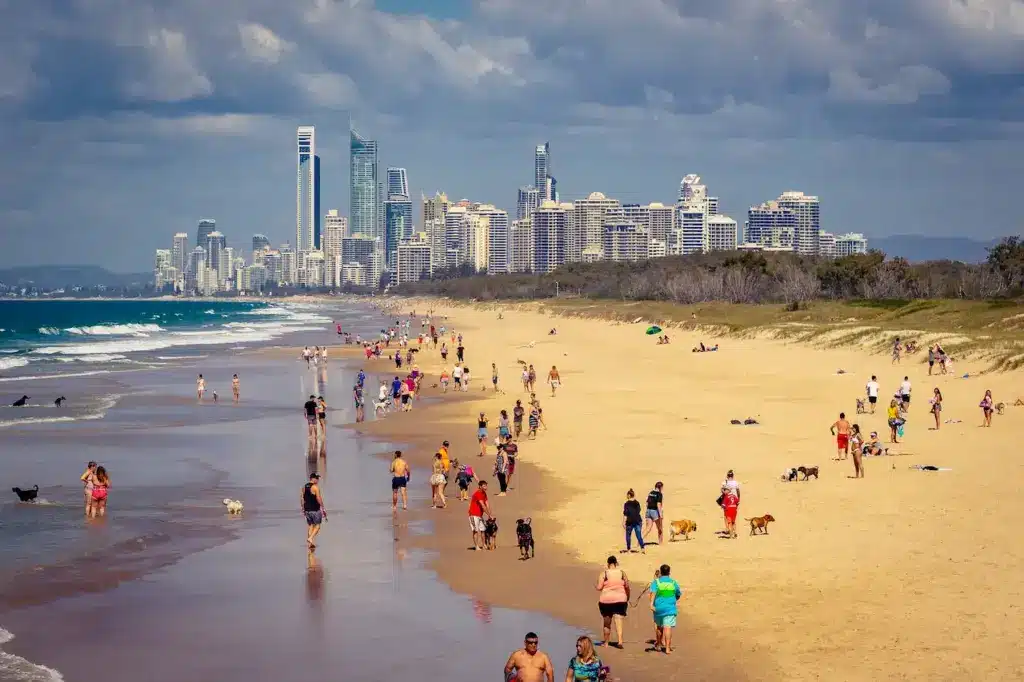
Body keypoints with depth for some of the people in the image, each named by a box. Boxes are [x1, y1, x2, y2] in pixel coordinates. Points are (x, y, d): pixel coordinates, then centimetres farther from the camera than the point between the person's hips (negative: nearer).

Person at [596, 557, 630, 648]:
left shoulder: (604, 573, -6)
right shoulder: (622, 573, 1)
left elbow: (599, 588, -10)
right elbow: (627, 587, 3)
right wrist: (628, 598, 18)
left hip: (606, 600, -1)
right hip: (620, 600, 1)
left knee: (606, 623, 14)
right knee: (618, 622, -2)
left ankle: (606, 642, 24)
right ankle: (619, 641, -20)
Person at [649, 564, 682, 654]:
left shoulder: (656, 582, -1)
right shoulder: (673, 582, 5)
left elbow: (653, 592, -18)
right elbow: (678, 594, 18)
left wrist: (651, 603, -28)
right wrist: (676, 601, 39)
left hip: (658, 607, 1)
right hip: (670, 608, -1)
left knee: (659, 626, 19)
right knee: (668, 627, -8)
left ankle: (658, 644, 37)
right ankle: (667, 647, -18)